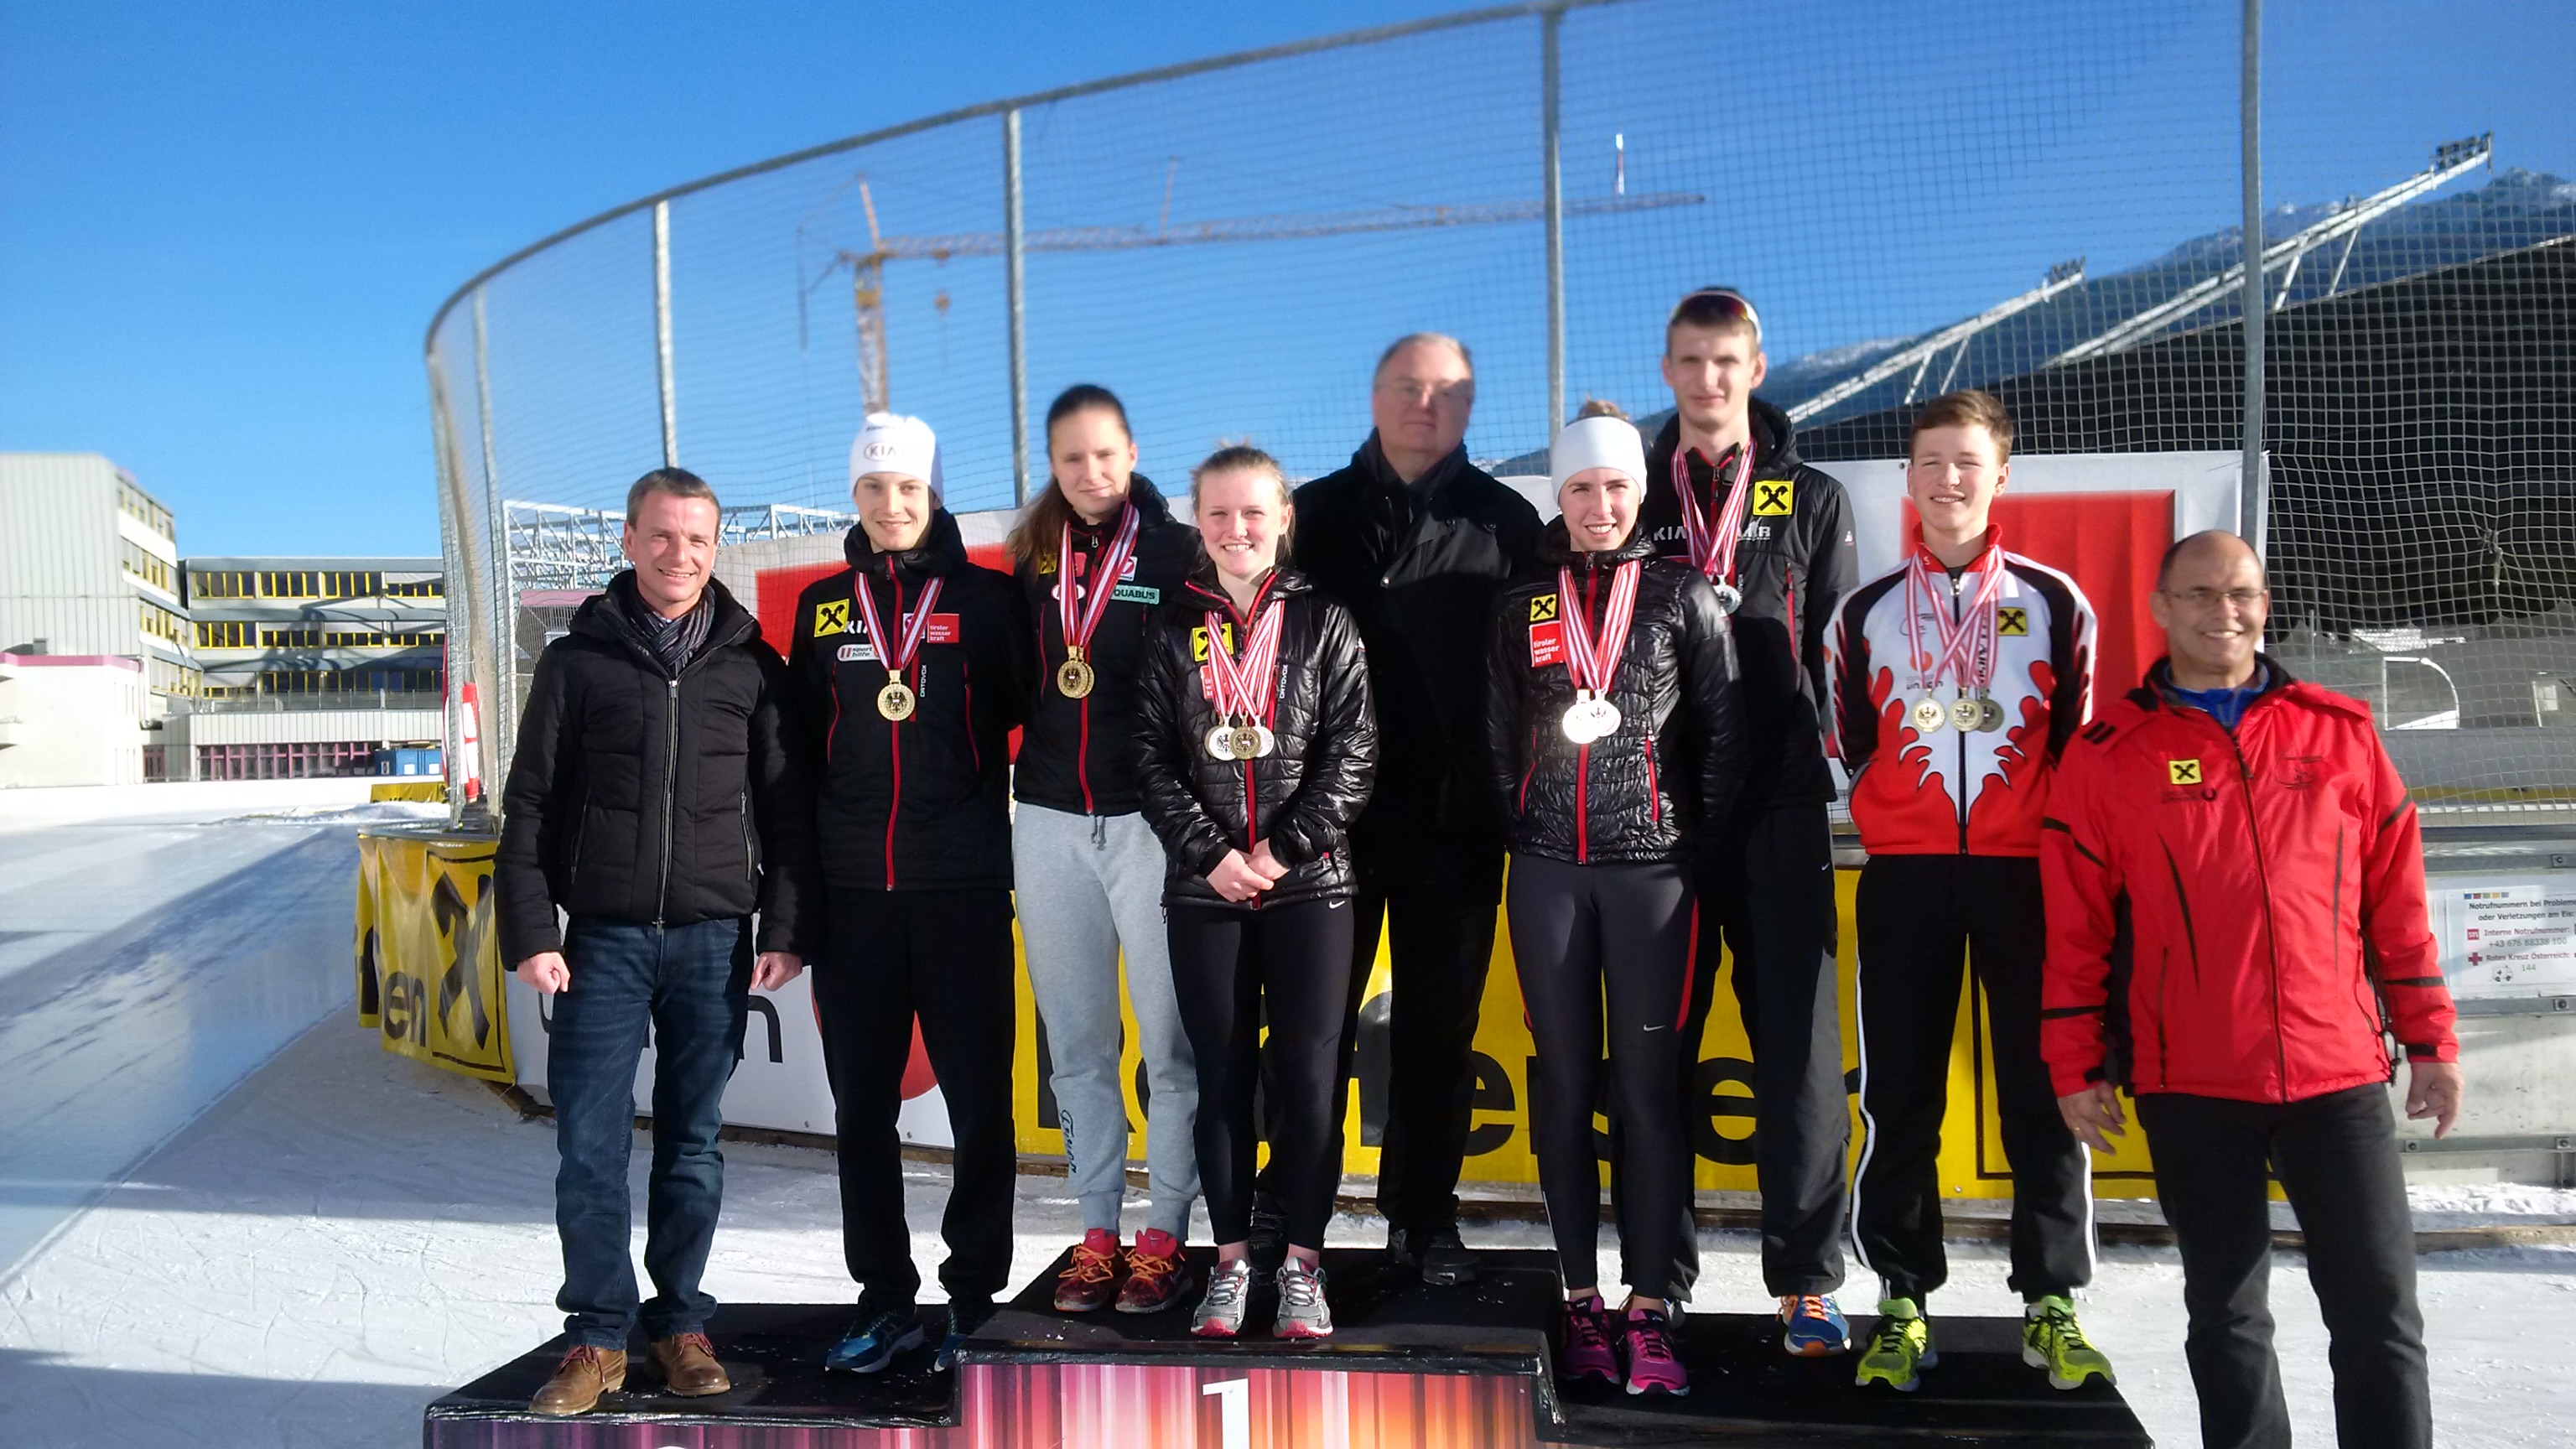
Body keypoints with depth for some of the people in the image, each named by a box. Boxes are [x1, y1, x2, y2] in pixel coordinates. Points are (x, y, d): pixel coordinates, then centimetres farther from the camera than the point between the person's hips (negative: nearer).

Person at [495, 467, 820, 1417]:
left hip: (714, 941, 0)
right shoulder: (578, 661, 5)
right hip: (604, 938, 0)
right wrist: (530, 933, -3)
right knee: (590, 1144, -1)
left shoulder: (751, 664, 7)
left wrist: (787, 930, -1)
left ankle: (680, 1323, 18)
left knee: (694, 1143, 7)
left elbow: (787, 807, 6)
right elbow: (529, 806, 4)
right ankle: (598, 1337, 11)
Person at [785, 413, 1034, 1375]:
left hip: (962, 887, -3)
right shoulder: (824, 607, 12)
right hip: (851, 891, 3)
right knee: (861, 1105, 8)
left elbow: (1038, 716, 7)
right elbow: (798, 745, 15)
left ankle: (977, 1296, 15)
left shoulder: (986, 599, 3)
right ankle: (884, 1299, 20)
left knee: (979, 1098, 2)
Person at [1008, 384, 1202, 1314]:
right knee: (1076, 1039, 9)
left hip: (1149, 819, -4)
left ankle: (1164, 1231, 10)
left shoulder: (1177, 554, -1)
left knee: (1169, 1038, -2)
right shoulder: (1033, 561, 11)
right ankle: (1098, 1230, 19)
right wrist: (995, 791, 9)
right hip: (1049, 821, 4)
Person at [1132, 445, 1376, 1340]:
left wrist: (1284, 846, -10)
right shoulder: (1173, 629, 7)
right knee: (1221, 1072, 6)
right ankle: (1231, 1258, 17)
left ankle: (1303, 1262, 12)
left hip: (1309, 884, -1)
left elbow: (1353, 753, -2)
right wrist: (1212, 854, -8)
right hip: (1204, 889, 1)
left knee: (1308, 1072, 0)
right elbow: (1154, 762, 3)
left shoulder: (1324, 622, 4)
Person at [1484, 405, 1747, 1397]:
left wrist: (1695, 840, 1)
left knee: (1647, 1085, -1)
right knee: (1564, 1083, 5)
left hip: (1652, 868, -2)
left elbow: (1722, 734, 4)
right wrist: (1525, 827, 9)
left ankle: (1649, 1310, 5)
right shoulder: (1523, 604, 9)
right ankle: (1580, 1297, 14)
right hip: (1548, 869, 2)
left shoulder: (1684, 597, 3)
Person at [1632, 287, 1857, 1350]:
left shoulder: (1811, 501, 9)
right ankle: (1659, 1272, 17)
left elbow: (1839, 656, 8)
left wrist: (1832, 777, -3)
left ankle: (1807, 1280, 12)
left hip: (1780, 812, -1)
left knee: (1799, 1045, 0)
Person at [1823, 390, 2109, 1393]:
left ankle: (2051, 1304, 13)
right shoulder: (1866, 611, 7)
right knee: (1899, 1094, 2)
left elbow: (2083, 745, 9)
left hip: (2026, 870, 0)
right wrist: (1894, 818, 6)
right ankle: (1904, 1301, 12)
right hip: (1903, 876, 1)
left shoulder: (2055, 603, 6)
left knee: (2044, 1088, 1)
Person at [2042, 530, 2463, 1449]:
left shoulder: (2338, 732, 6)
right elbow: (2075, 926, 1)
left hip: (2340, 1071, 1)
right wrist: (2076, 1066, 0)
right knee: (2226, 1311, 11)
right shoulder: (2111, 752, 1)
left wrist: (2430, 1040, 7)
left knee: (2381, 1307, 4)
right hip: (2190, 1085, -1)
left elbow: (2397, 897, 9)